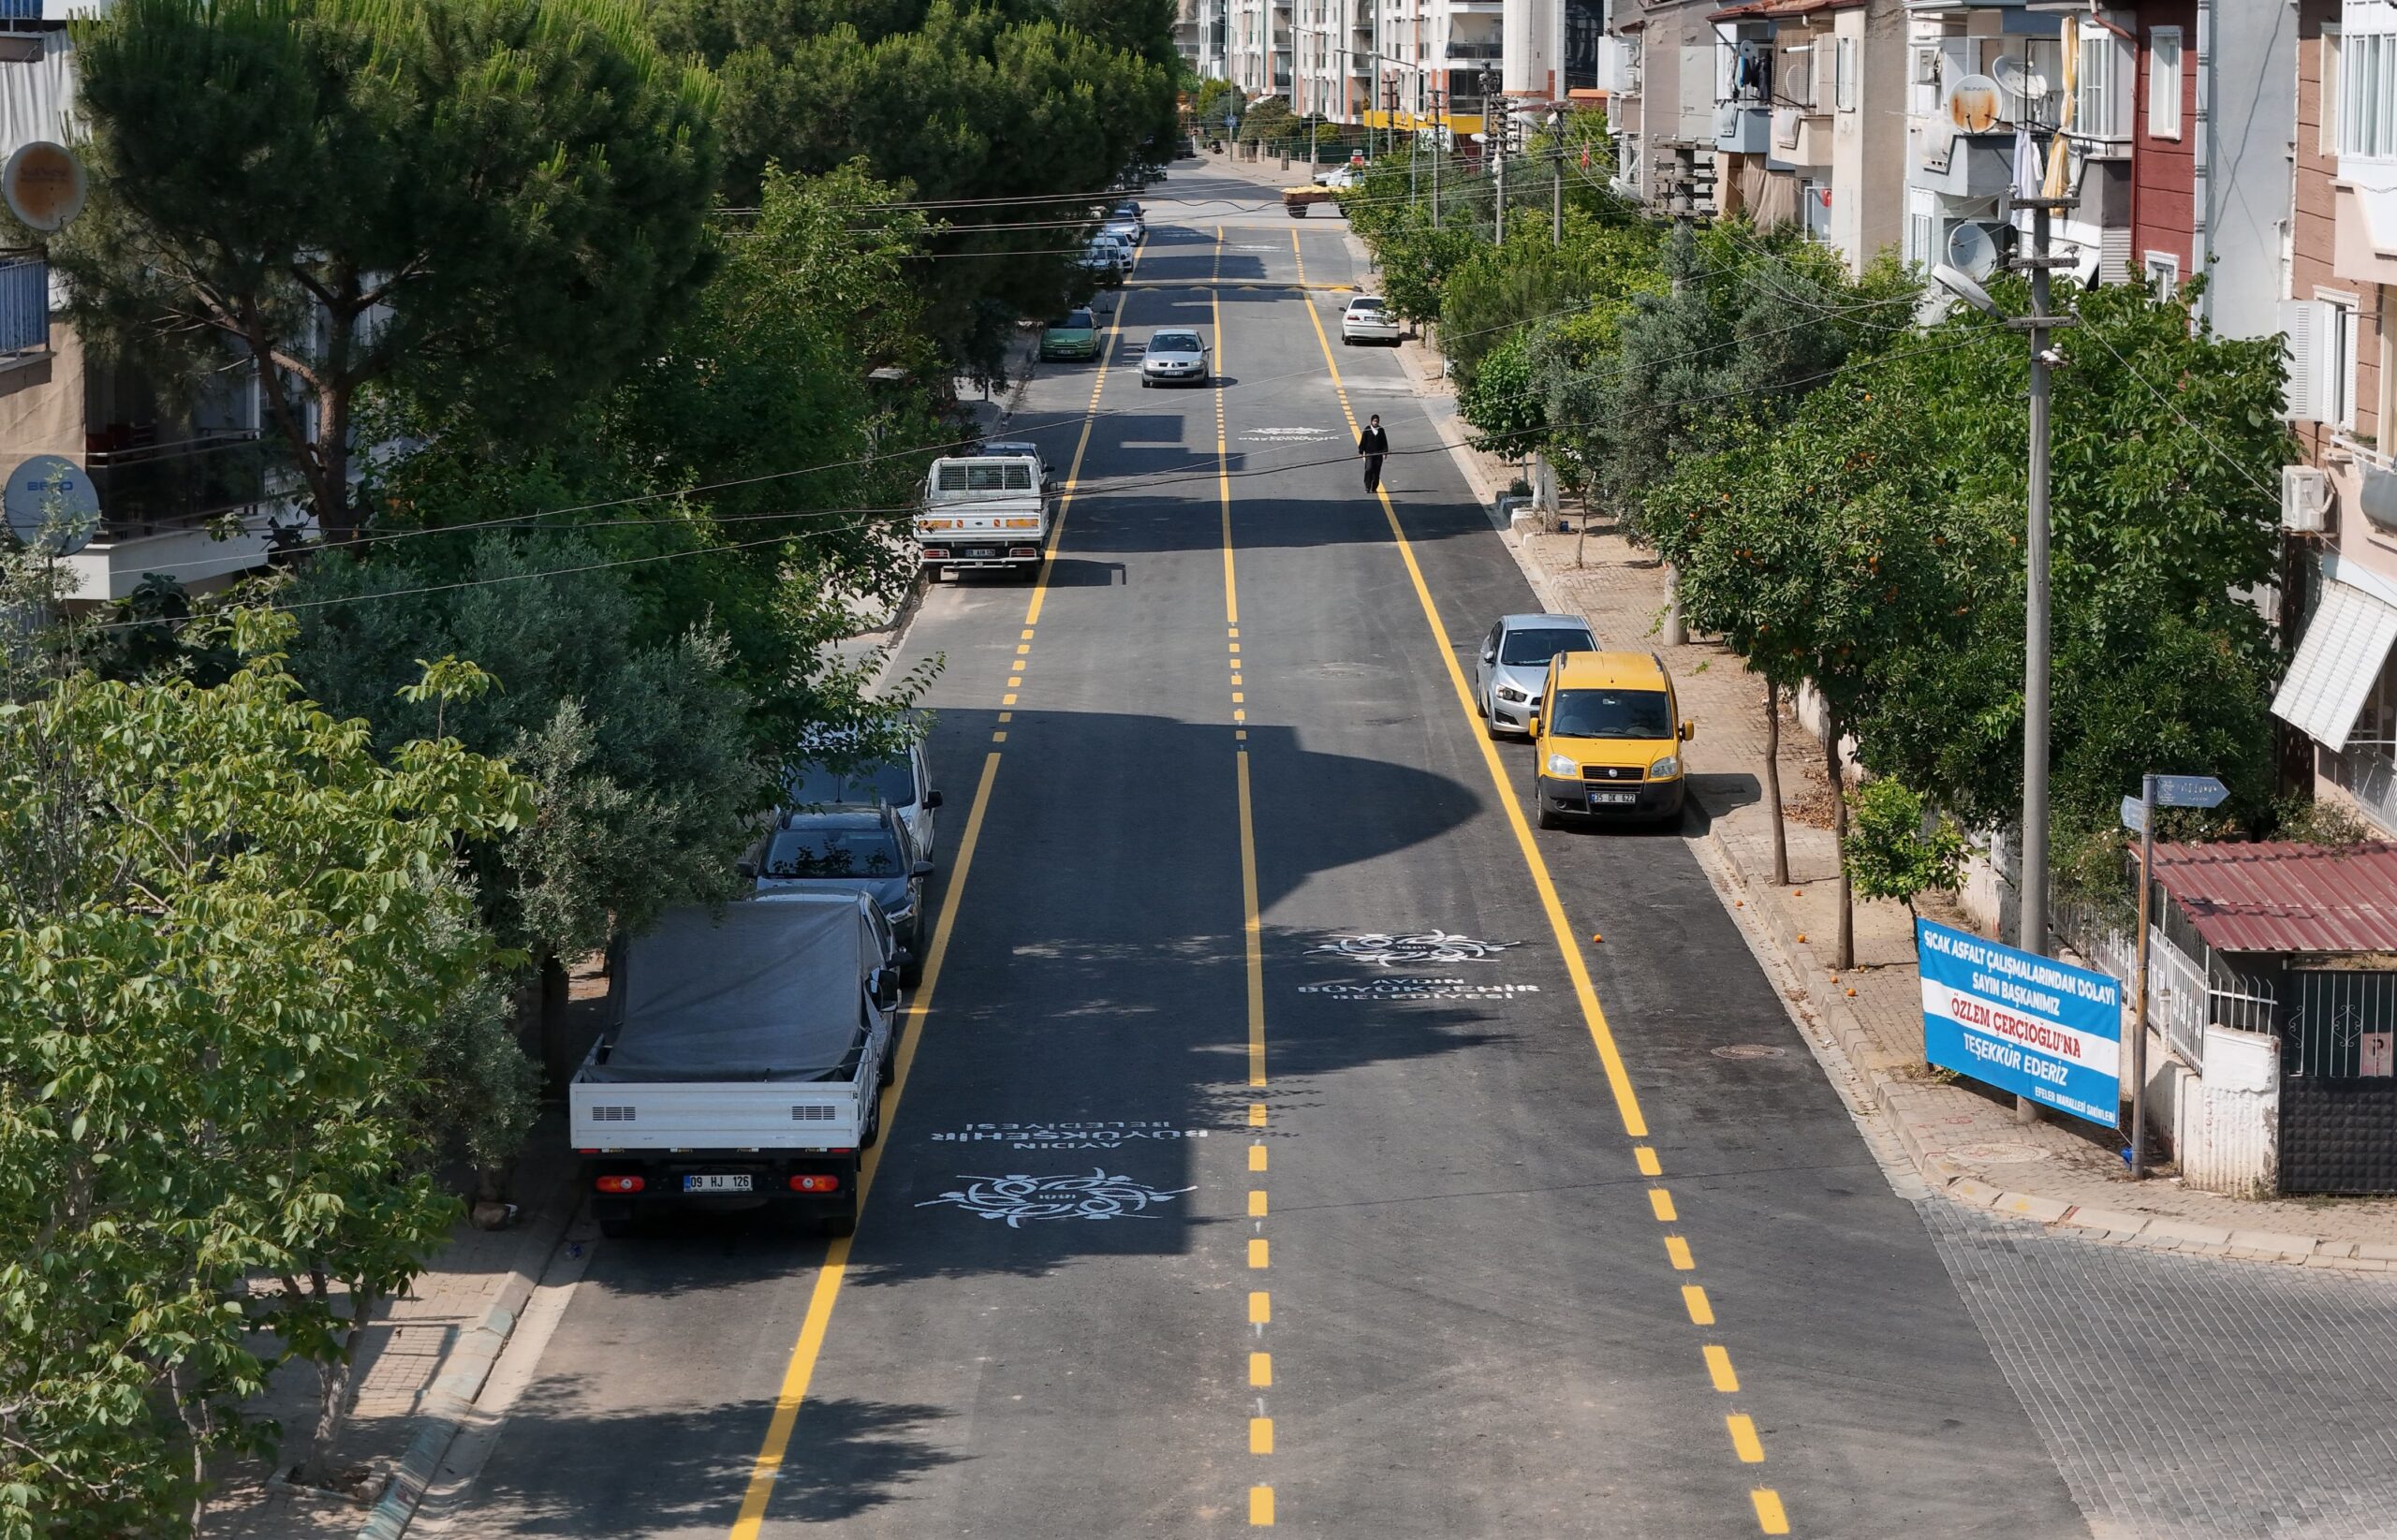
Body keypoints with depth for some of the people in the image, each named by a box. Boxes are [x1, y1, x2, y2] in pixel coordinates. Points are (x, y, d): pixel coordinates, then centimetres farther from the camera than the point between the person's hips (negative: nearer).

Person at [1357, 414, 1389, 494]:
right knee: (1369, 469, -17)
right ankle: (1367, 487, -11)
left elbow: (1384, 442, 12)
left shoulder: (1381, 430, 6)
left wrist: (1385, 451, 5)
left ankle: (1374, 488, 15)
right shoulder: (1367, 429, -1)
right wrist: (1361, 451, -1)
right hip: (1369, 453, -3)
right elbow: (1363, 441, 1)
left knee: (1376, 472, 5)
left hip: (1378, 454, 3)